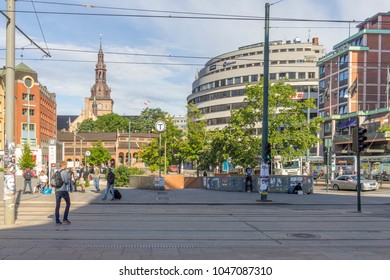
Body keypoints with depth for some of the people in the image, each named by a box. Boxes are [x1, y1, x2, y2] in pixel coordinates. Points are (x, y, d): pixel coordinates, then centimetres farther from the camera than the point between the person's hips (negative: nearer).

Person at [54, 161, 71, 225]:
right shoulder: (65, 172, -9)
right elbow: (66, 181, -16)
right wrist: (69, 181, 4)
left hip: (57, 190, 5)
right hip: (64, 190, -5)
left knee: (57, 205, 5)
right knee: (68, 204, 12)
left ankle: (57, 220, 3)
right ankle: (65, 219, 8)